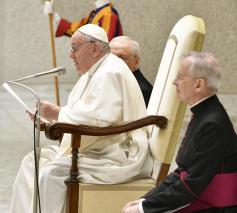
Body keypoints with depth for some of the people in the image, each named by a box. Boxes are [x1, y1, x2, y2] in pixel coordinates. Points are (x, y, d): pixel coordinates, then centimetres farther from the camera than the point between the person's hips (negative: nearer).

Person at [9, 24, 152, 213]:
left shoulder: (110, 73, -17)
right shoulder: (94, 73, 16)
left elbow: (98, 121, -27)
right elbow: (81, 114, 18)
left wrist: (58, 113, -16)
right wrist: (50, 118, 3)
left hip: (118, 158, -11)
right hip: (97, 150, 11)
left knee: (53, 173, -26)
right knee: (33, 161, 7)